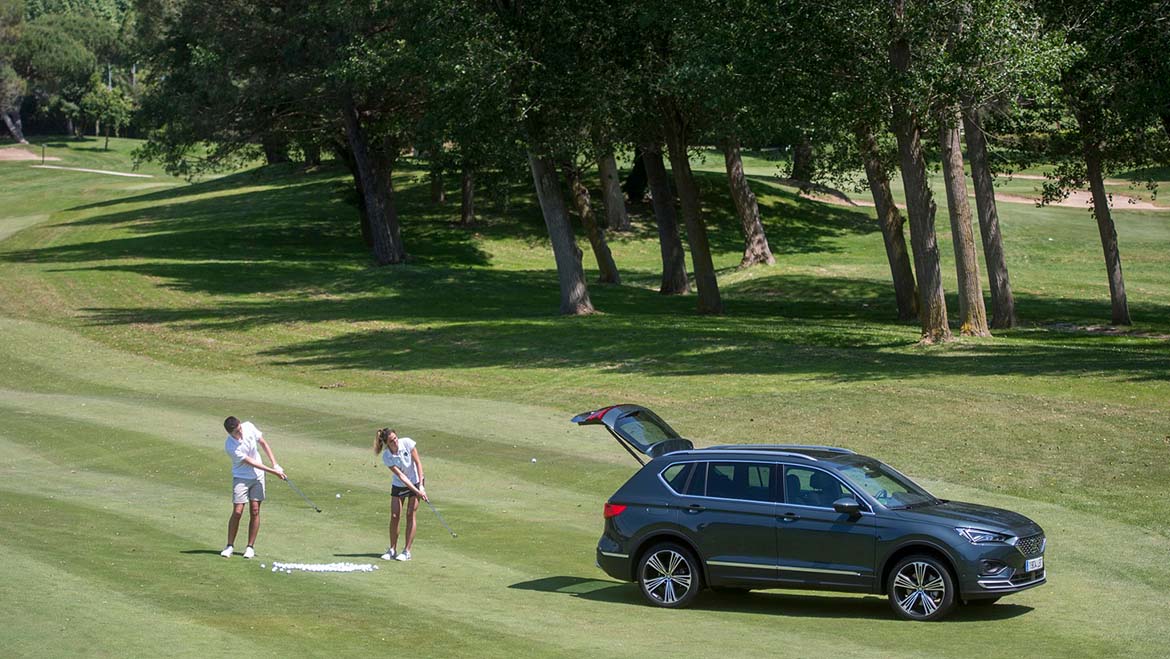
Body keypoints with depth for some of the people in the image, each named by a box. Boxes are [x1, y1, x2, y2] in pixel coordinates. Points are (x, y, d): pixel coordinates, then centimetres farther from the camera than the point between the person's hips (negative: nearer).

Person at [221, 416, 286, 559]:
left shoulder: (249, 427, -12)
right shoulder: (230, 447, -26)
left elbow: (263, 444, 3)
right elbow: (250, 462, -22)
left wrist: (275, 465, -3)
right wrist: (274, 472, -20)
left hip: (257, 475, 4)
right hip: (241, 477, -4)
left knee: (255, 511, 1)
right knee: (237, 512, -10)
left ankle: (250, 547, 7)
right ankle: (229, 546, 3)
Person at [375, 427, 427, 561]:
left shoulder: (407, 443, -22)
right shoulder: (386, 456, -21)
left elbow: (418, 462, -14)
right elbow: (401, 476, -23)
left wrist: (421, 486, -19)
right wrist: (416, 491, -28)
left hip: (416, 481, -1)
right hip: (398, 485, 1)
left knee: (411, 515, -5)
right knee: (394, 516, -3)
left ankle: (407, 551, -2)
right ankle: (392, 550, 11)